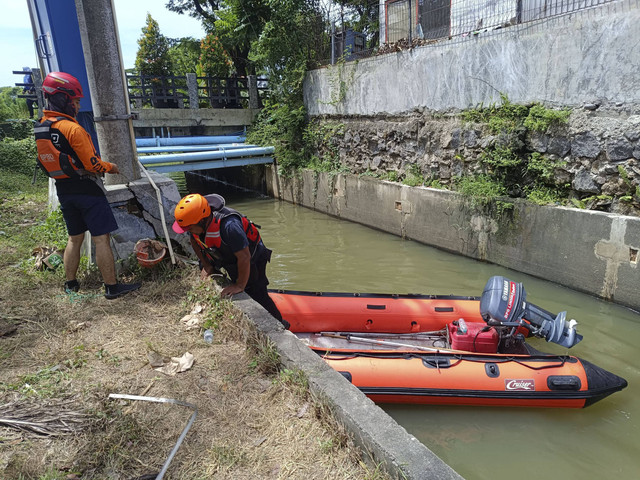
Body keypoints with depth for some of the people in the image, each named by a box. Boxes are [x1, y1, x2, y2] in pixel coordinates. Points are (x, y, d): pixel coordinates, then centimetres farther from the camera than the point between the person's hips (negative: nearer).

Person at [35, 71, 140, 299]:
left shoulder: (40, 128, 7)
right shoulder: (72, 128, -19)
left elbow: (49, 161, 15)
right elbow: (92, 164, -18)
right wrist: (110, 167, -1)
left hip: (64, 192, 8)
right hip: (87, 190, -8)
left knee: (74, 238, 19)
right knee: (101, 239, -3)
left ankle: (70, 284, 28)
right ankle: (112, 287, 1)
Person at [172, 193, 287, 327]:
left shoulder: (229, 226, -43)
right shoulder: (193, 221, -20)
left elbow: (244, 257, -38)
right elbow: (194, 241, 3)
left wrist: (240, 285, -27)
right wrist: (206, 266, 3)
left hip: (253, 260, -7)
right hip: (228, 260, 8)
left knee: (257, 295, -5)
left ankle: (280, 325, 15)